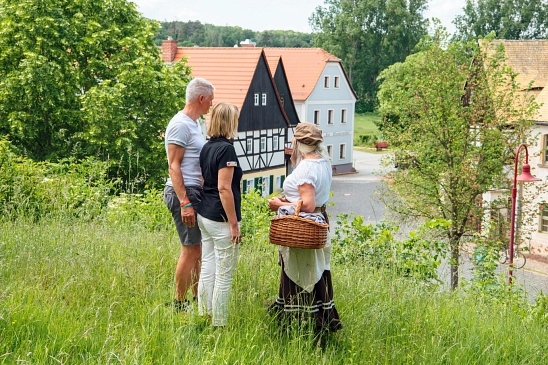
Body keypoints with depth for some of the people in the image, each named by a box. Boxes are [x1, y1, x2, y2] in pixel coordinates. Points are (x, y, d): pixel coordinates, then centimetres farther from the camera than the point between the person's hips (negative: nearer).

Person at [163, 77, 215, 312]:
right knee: (190, 249, -6)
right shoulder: (181, 125, -13)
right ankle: (179, 304, 2)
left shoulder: (194, 123, 17)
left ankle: (197, 297, 22)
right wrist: (185, 203, -22)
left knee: (196, 248, 13)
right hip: (183, 192, -10)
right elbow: (173, 166, -18)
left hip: (195, 191, 10)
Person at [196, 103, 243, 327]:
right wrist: (234, 224, -16)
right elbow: (224, 188, -20)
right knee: (224, 275, 0)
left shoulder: (206, 147, 9)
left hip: (204, 215, 9)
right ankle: (219, 324, 5)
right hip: (220, 220, -9)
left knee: (207, 270, 15)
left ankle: (204, 316, 22)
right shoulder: (226, 149, -16)